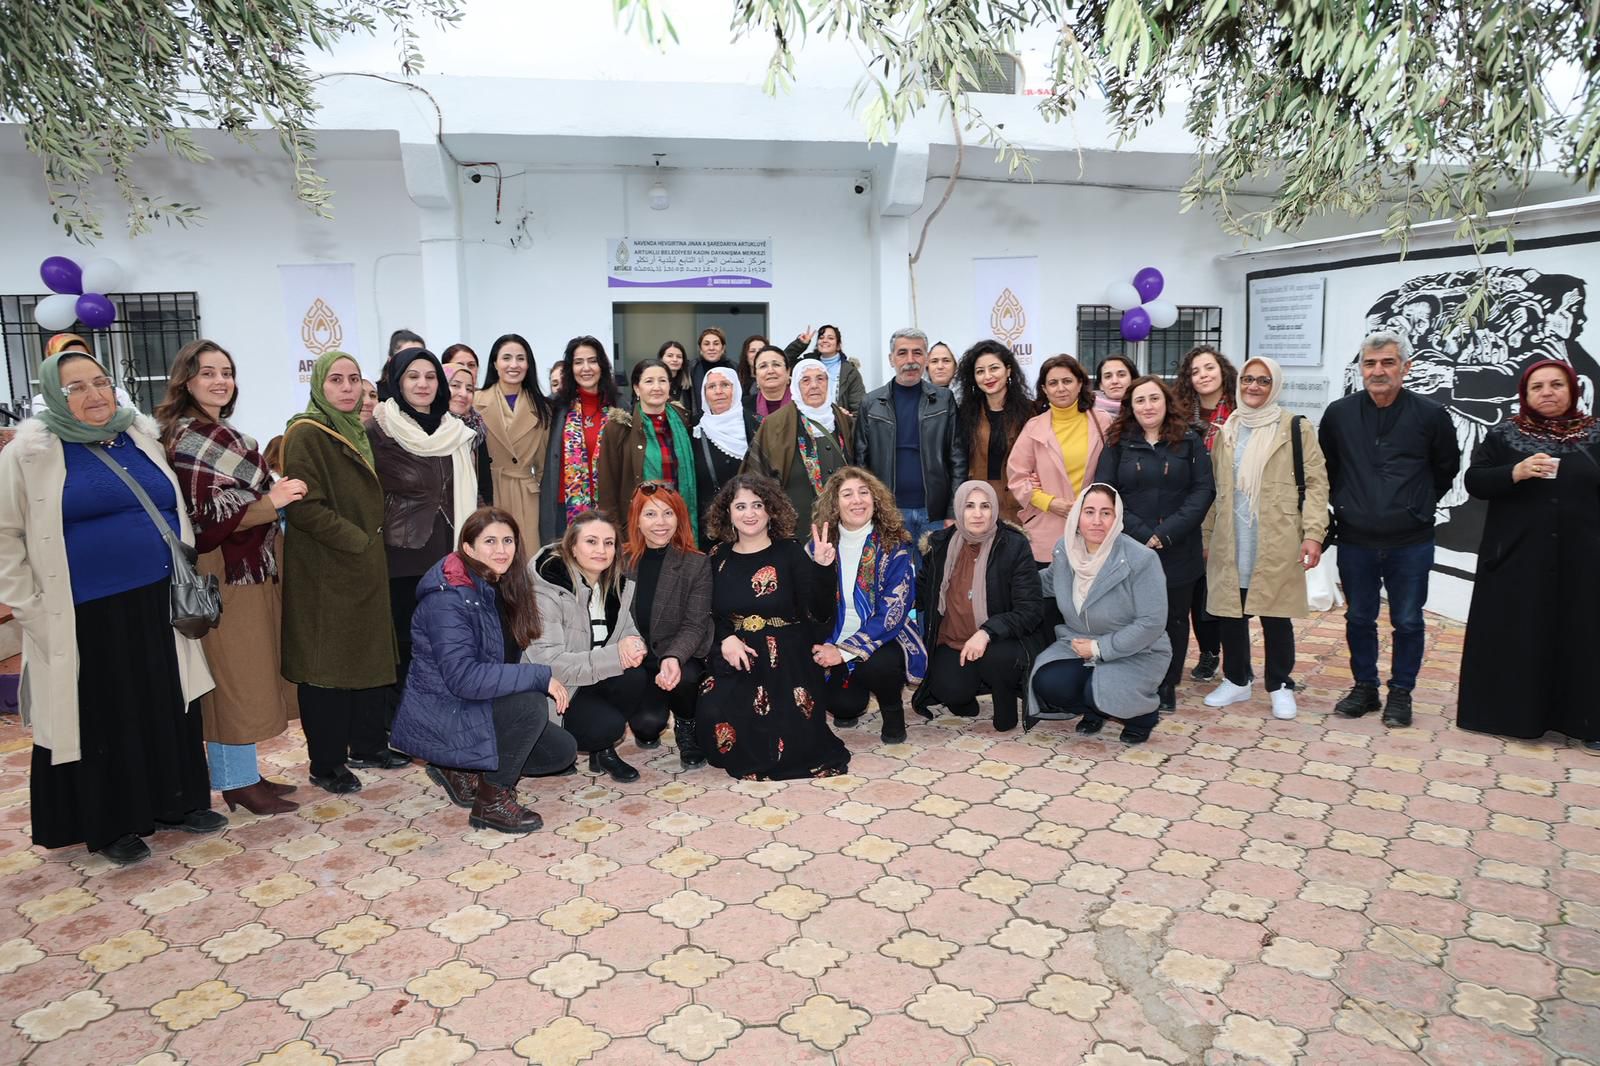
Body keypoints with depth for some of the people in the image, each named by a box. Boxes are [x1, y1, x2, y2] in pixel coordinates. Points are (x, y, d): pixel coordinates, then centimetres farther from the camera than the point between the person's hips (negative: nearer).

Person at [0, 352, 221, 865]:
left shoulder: (143, 437, 8)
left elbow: (174, 511, 19)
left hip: (157, 607, 5)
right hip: (87, 619, -4)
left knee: (168, 710, 12)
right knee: (103, 720, 6)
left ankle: (176, 802, 27)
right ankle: (111, 824, 21)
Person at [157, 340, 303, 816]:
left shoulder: (223, 434, 14)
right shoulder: (188, 441, -13)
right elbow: (201, 522, -20)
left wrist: (275, 491, 10)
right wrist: (270, 502, -22)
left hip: (254, 571, 9)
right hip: (225, 576, -9)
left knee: (251, 678, 13)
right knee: (235, 679, -1)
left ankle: (245, 773, 23)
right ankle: (236, 782, 10)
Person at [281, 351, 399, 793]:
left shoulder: (355, 432, 14)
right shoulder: (306, 433, -12)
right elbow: (304, 507, -20)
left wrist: (372, 540, 11)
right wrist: (358, 540, -16)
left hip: (365, 568, 8)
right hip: (325, 571, -8)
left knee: (372, 655, 12)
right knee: (328, 665, 0)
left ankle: (365, 744, 26)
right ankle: (326, 764, 11)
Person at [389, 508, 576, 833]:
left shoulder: (499, 588, 4)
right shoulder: (449, 598, -24)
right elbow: (463, 677, -32)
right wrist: (540, 677, -30)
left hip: (475, 709, 9)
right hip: (439, 717, -9)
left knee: (563, 750, 3)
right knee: (530, 704, -30)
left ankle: (464, 771, 13)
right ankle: (492, 800, -12)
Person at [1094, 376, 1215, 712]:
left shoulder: (1189, 442, 6)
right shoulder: (1117, 444, 5)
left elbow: (1204, 490, -2)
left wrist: (1168, 532, -14)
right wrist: (1141, 533, -14)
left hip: (1178, 551, 1)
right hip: (1130, 550, -1)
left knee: (1174, 619, 9)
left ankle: (1167, 688, 22)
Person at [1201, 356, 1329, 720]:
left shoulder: (1295, 428, -1)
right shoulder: (1227, 430, 12)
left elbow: (1315, 482, -4)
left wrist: (1313, 533, -13)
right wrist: (1206, 537, 13)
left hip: (1276, 543, -4)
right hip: (1230, 543, 4)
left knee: (1275, 615, 4)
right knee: (1230, 612, 8)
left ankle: (1280, 686, 20)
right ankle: (1236, 680, 25)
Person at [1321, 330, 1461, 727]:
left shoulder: (1431, 416, -6)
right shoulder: (1339, 413, -1)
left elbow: (1446, 470, 9)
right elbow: (1326, 467, 13)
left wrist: (1418, 507, 10)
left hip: (1410, 543, -2)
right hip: (1355, 541, 2)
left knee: (1408, 621, 8)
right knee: (1359, 618, 12)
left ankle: (1401, 693, 22)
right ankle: (1365, 687, 27)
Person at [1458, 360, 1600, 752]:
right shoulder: (1503, 435, 2)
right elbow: (1474, 482, -4)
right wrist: (1515, 473, -21)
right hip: (1517, 558, -1)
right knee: (1515, 637, 2)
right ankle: (1513, 714, 14)